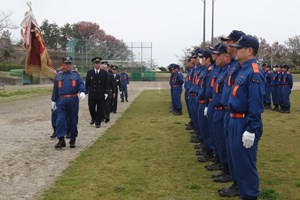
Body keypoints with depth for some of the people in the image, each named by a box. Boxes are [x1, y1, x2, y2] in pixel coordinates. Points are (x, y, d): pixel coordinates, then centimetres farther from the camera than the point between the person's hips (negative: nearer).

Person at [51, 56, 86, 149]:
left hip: (73, 100, -1)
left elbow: (81, 84, -3)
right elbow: (55, 89, 16)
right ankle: (61, 140, -6)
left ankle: (73, 140, 18)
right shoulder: (58, 75, 13)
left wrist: (82, 92, -23)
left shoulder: (76, 74, 8)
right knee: (60, 120, -10)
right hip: (61, 100, 1)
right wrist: (54, 100, 13)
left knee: (73, 121, 6)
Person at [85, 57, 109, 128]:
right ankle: (93, 118, 31)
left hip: (101, 95, 0)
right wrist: (87, 91, 1)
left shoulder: (104, 73, 3)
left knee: (100, 110, 2)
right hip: (92, 94, 0)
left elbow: (106, 84, 3)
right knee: (91, 108, 3)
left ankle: (98, 122, 14)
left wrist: (106, 93, -3)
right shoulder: (89, 73, 4)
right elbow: (87, 83, 7)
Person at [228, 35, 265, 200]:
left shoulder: (254, 72, -18)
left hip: (246, 124, -10)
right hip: (236, 121, 10)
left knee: (246, 161, 0)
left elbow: (256, 104, -22)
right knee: (237, 158, 19)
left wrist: (251, 130, -23)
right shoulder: (243, 69, 13)